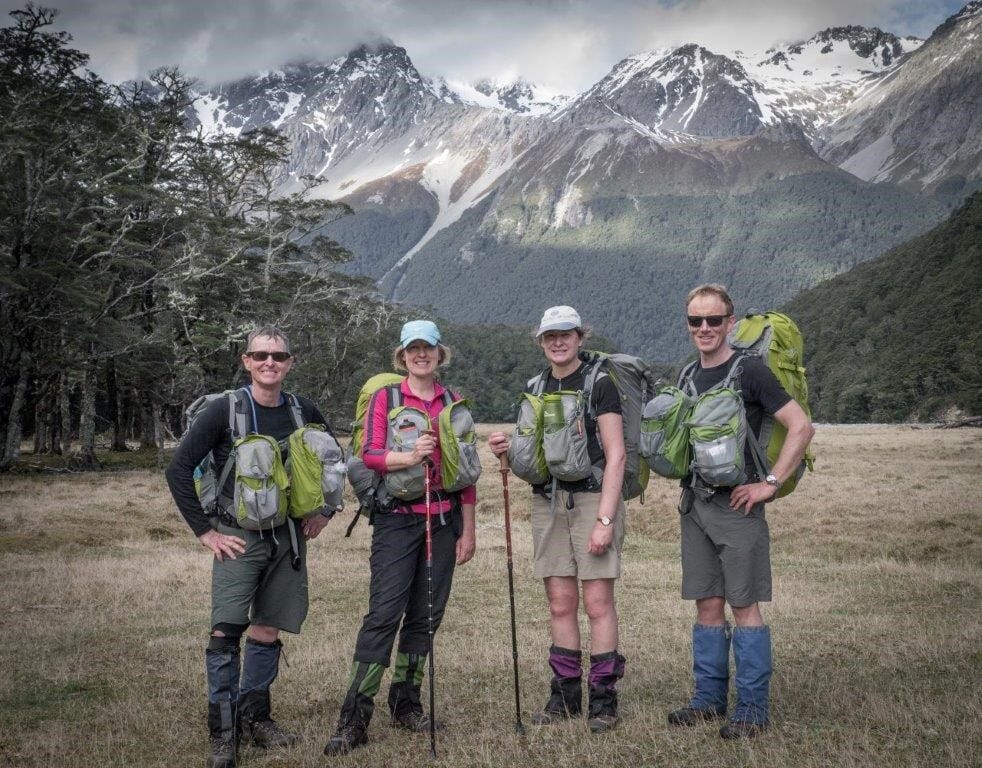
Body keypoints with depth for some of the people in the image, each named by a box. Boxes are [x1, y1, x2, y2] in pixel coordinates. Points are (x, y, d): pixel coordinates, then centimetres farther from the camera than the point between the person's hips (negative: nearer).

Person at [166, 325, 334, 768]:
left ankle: (254, 715, 24)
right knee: (225, 633, -13)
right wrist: (205, 531, -10)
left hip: (288, 539, 4)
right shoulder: (225, 410, -8)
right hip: (239, 538, -4)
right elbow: (179, 470, -9)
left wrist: (325, 510, 12)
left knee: (267, 632, 10)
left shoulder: (303, 413, 3)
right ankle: (222, 732, -4)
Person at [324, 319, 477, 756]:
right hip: (397, 518, -4)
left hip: (443, 518, 4)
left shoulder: (453, 403, 11)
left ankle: (406, 704, 19)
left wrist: (468, 530, 11)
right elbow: (369, 454, -9)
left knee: (427, 613, 6)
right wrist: (407, 457, -29)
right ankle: (354, 717, -10)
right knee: (384, 612, -12)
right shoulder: (385, 397, 3)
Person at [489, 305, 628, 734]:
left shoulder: (599, 385, -4)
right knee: (560, 604, 7)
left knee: (598, 602, -5)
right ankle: (565, 695, 16)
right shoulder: (534, 389, 13)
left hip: (592, 499, -5)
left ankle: (604, 699, 3)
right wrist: (508, 450, -4)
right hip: (547, 503, 5)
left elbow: (615, 455, -9)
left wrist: (605, 519, -16)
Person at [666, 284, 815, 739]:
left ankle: (752, 709, 6)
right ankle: (709, 698, 20)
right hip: (693, 505, 6)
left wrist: (769, 483, -15)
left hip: (735, 505, -6)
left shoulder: (749, 371, -9)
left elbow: (801, 426, -13)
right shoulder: (688, 377, 12)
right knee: (707, 606, 11)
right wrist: (686, 486, 12)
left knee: (744, 607, -2)